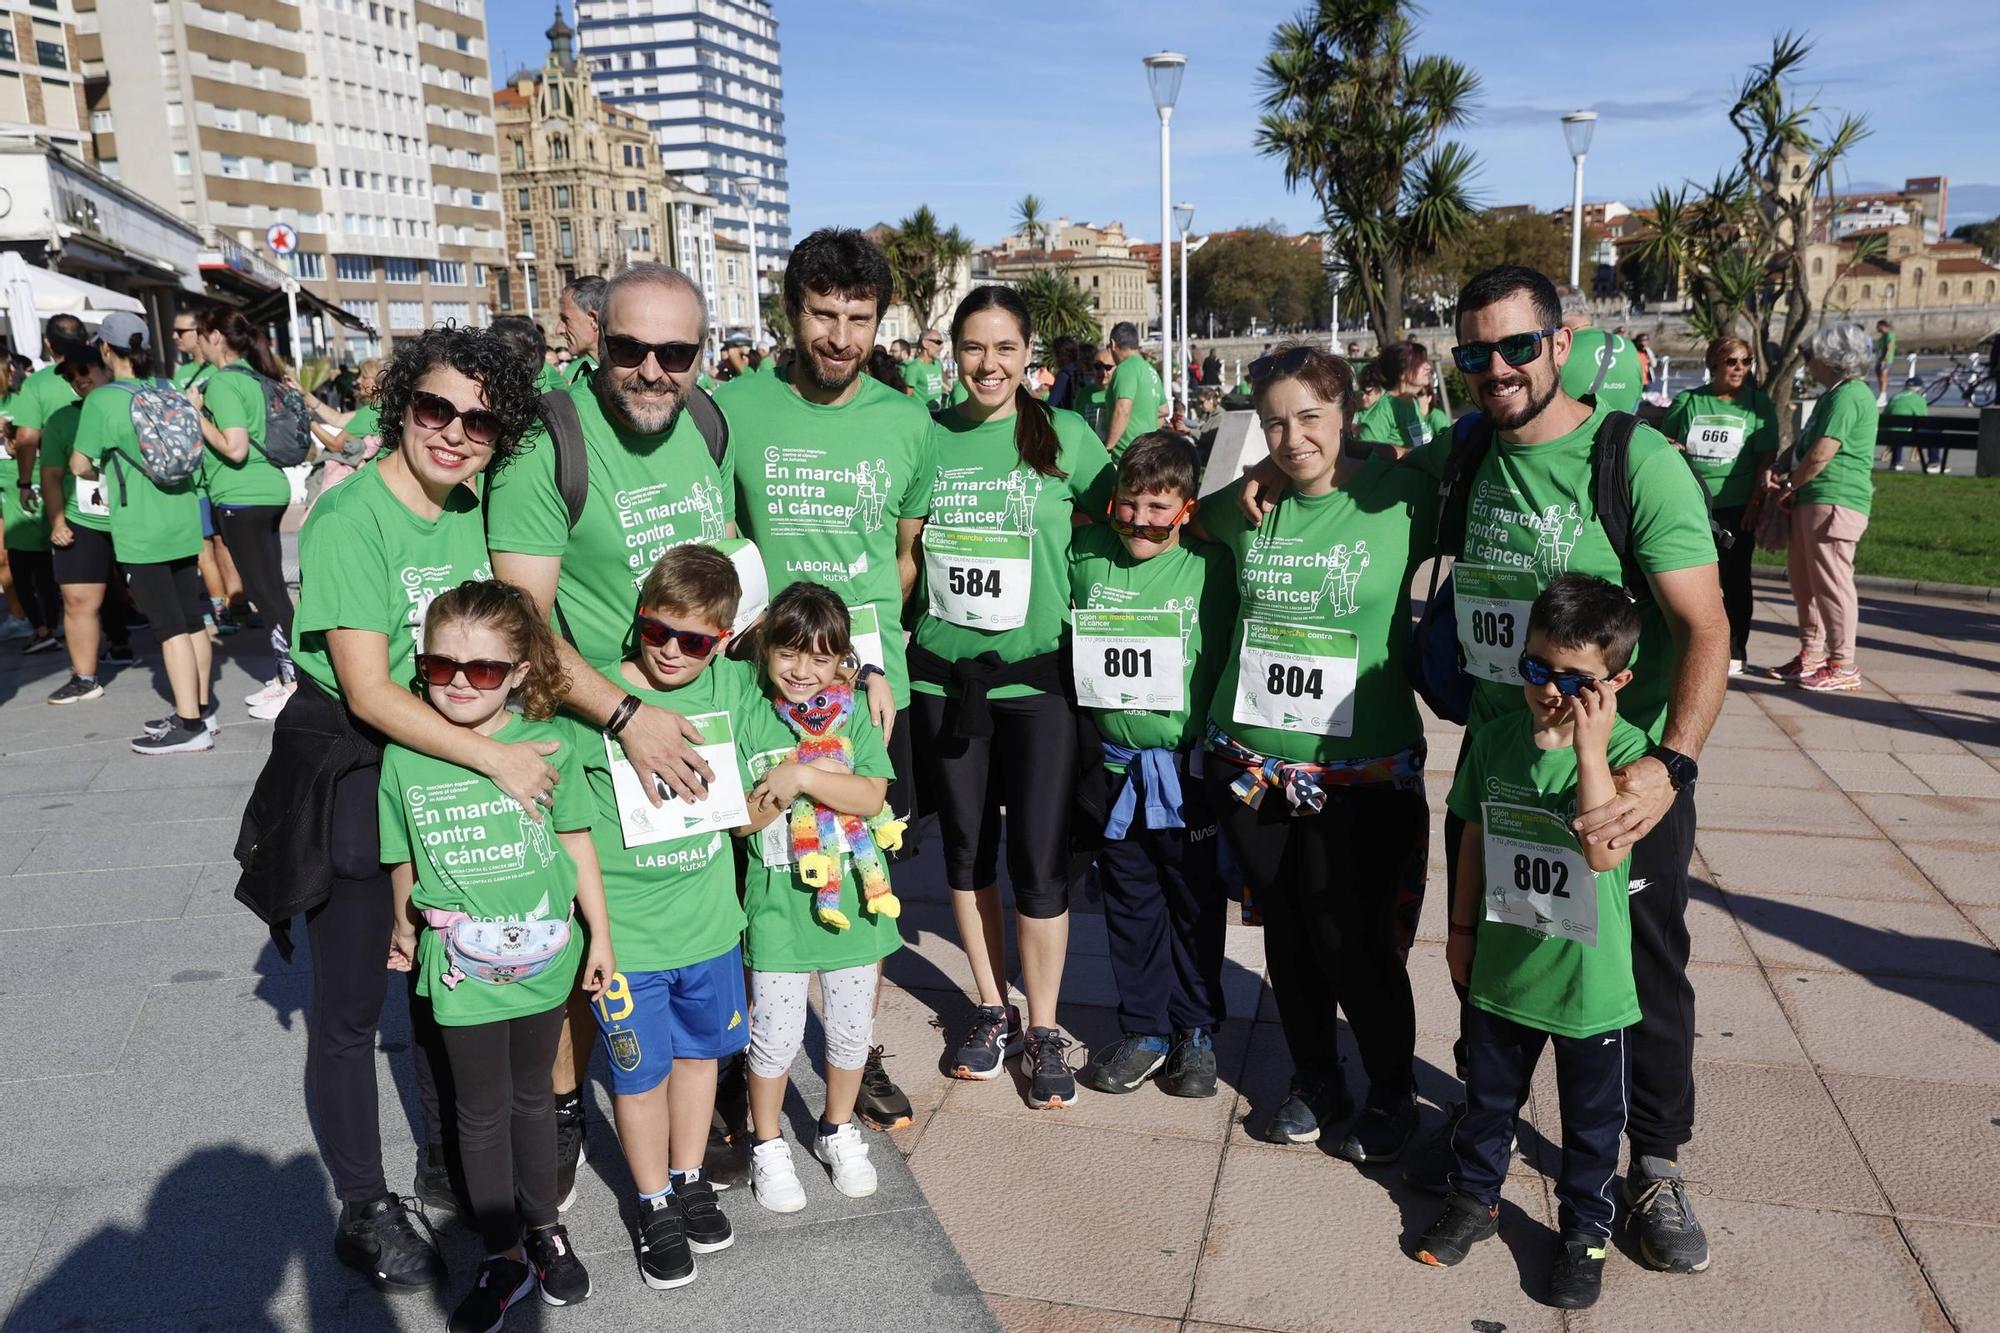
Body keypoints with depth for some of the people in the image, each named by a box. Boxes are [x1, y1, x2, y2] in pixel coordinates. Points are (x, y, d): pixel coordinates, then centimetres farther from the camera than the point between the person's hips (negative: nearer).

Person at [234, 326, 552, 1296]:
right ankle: (364, 1209, 26)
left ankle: (447, 1164, 38)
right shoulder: (350, 520, -20)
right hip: (349, 782, -7)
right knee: (351, 1008, 8)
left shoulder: (469, 513, 1)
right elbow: (369, 690, -24)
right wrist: (496, 756, -24)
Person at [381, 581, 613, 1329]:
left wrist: (600, 933, 3)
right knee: (482, 1112, 13)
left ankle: (543, 1228, 39)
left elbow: (576, 842, -2)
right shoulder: (404, 759, -10)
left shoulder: (548, 745, -12)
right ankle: (505, 1258, 30)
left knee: (532, 1096, 19)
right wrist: (405, 930, 15)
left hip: (543, 958, 0)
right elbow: (404, 859, 4)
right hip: (461, 968, 0)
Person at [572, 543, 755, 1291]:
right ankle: (655, 1206, 34)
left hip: (710, 920, 4)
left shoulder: (734, 686, -3)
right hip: (625, 933, -4)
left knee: (700, 1050, 21)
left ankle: (689, 1180, 44)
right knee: (641, 1072, 11)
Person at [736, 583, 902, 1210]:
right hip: (779, 900, -2)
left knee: (852, 1026, 14)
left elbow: (871, 798, -13)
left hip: (849, 895, 2)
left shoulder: (853, 717, -1)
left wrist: (799, 776, -20)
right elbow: (741, 818, -8)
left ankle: (838, 1130, 37)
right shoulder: (751, 722, -3)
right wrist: (791, 784, -18)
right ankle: (767, 1145, 28)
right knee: (776, 1033, 5)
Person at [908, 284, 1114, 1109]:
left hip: (1037, 676, -2)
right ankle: (992, 1009, 32)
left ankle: (1042, 1030, 20)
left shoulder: (1065, 436, -4)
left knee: (1039, 858, 1)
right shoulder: (926, 438, 2)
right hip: (944, 675, 3)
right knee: (966, 847, 13)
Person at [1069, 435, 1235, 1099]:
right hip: (1115, 765, 3)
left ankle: (1197, 1031, 28)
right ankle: (1145, 1031, 29)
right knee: (1129, 903, 14)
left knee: (1196, 904, 11)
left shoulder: (1209, 567, -10)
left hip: (1188, 770, -3)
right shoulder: (1085, 554, -1)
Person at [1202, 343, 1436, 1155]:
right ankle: (1315, 1082, 36)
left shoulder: (1398, 498, -8)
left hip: (1361, 765, -4)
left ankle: (1392, 1095, 27)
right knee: (1286, 933, 14)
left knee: (1354, 942, 1)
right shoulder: (1245, 506, 4)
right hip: (1251, 760, 4)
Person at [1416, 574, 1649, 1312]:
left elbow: (1605, 851, -32)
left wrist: (1590, 750, -34)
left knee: (1591, 1120, 16)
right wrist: (1461, 928, 11)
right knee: (1488, 1095, 22)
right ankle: (1474, 1197, 43)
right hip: (1500, 969, 4)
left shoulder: (1624, 750, -18)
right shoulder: (1496, 740, -5)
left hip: (1589, 983, -3)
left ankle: (1585, 1231, 36)